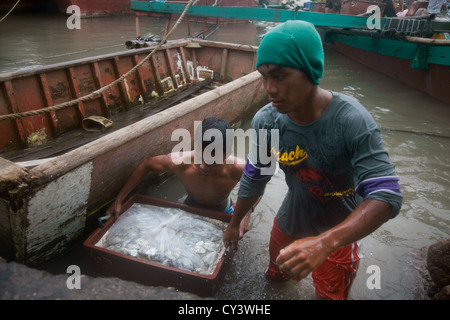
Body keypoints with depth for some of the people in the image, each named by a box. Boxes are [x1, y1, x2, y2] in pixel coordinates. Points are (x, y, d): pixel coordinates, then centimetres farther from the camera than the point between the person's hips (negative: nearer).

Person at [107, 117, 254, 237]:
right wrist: (118, 200, -15)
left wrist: (246, 213, -35)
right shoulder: (180, 162, -38)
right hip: (191, 206, 1)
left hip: (222, 211, 0)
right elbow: (146, 165, -18)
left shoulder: (237, 168, -40)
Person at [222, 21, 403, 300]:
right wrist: (234, 224, 6)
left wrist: (324, 243, -48)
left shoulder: (352, 121, -33)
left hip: (339, 232, -3)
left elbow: (386, 196, -34)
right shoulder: (265, 121, -21)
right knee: (276, 269, 30)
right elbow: (253, 180, -6)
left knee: (329, 294, 18)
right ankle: (277, 278, 65)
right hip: (290, 221, 4)